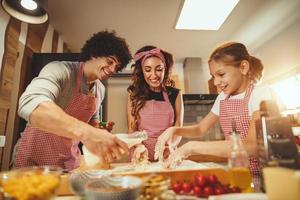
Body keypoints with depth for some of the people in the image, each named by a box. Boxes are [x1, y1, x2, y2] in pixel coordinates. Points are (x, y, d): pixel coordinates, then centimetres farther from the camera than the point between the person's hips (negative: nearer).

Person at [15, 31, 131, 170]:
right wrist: (84, 132, -53)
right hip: (36, 161, -5)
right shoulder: (60, 70, -20)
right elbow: (30, 104, -39)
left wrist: (99, 131, -7)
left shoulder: (100, 89, 0)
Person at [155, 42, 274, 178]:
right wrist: (173, 130, -10)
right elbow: (200, 129, 9)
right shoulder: (222, 98, 5)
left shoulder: (261, 93, -14)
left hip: (259, 173, -4)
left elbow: (252, 146, -27)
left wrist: (193, 146, -30)